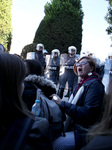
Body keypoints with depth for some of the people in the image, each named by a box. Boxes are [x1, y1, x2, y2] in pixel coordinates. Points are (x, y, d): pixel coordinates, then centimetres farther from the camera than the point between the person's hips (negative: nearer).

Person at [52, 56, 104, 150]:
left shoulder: (94, 84, -12)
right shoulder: (80, 85, 13)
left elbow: (87, 113, -21)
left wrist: (62, 103, -23)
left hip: (84, 133, -8)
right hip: (73, 127, 8)